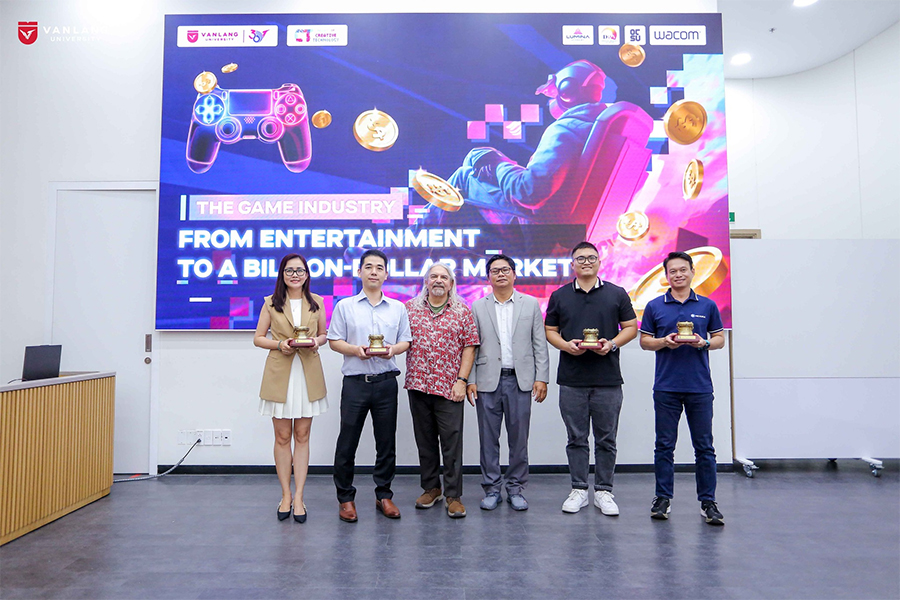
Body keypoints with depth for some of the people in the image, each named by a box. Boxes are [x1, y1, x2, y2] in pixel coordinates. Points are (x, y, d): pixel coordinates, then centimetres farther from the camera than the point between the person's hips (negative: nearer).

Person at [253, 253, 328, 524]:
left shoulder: (316, 302, 7)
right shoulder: (270, 303, 4)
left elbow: (324, 334, 15)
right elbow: (258, 338, 6)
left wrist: (317, 341, -8)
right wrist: (279, 344, -12)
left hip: (308, 375, 1)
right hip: (279, 375, -1)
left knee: (302, 436, 5)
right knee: (282, 437, 5)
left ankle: (298, 497, 13)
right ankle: (286, 495, 18)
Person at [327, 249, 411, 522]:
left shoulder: (398, 308, 10)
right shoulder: (345, 306, 5)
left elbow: (406, 341, 10)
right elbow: (334, 341, 3)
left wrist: (393, 349, -12)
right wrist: (355, 350, -16)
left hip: (386, 382, 2)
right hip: (355, 382, -1)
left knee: (386, 442, 8)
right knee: (347, 442, 3)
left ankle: (384, 495, 23)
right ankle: (346, 498, 18)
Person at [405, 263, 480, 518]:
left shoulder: (462, 311, 3)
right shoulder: (410, 308, 8)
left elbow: (469, 347, 0)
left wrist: (462, 380, -7)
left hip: (449, 387, -2)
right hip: (417, 385, 2)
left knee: (452, 442, 0)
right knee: (424, 440, 12)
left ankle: (453, 495, 11)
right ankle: (431, 488, 27)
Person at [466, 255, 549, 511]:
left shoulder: (531, 304, 7)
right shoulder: (478, 307, 7)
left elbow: (540, 344, 4)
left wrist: (541, 378, -3)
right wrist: (470, 380, -2)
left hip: (520, 381, 0)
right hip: (488, 381, 0)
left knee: (519, 438, 6)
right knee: (488, 438, 6)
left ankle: (516, 489, 19)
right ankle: (491, 489, 19)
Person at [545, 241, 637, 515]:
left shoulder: (617, 294, 5)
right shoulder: (559, 296, 7)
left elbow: (631, 327, 7)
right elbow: (550, 331, 9)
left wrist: (612, 343, -12)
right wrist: (566, 345, -11)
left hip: (608, 379, 0)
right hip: (571, 379, 1)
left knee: (606, 439, 6)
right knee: (576, 438, 8)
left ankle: (603, 491, 19)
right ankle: (579, 490, 19)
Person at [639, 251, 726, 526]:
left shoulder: (707, 305, 6)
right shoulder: (655, 306, 4)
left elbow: (720, 338, 10)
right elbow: (644, 340, 6)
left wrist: (703, 343, -11)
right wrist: (664, 342, -13)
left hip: (700, 387, 0)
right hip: (666, 387, 0)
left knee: (704, 446, 5)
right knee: (664, 445, 6)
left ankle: (708, 502, 15)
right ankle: (663, 498, 18)